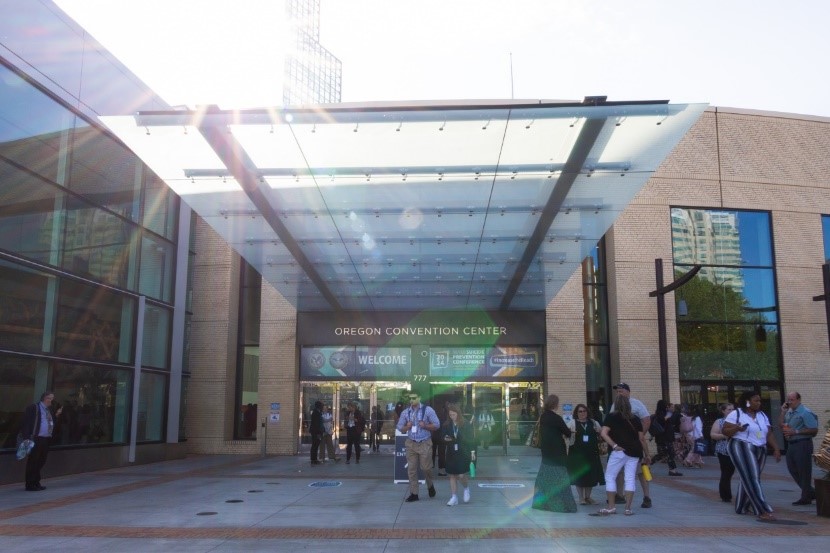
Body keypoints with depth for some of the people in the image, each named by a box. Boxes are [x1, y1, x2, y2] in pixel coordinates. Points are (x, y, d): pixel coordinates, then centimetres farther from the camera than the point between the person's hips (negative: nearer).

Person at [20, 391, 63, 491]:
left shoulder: (49, 410, 18)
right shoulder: (34, 408, -7)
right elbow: (26, 423, -13)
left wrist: (56, 415, 7)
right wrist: (27, 438, -20)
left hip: (46, 440, 8)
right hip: (36, 439, -8)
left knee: (41, 462, 14)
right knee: (32, 462, -2)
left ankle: (36, 483, 24)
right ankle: (30, 485, 4)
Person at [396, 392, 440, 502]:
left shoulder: (428, 410, -4)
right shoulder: (405, 412, 5)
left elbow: (436, 425, -3)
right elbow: (399, 428, 10)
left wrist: (425, 426, -19)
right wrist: (407, 427, -11)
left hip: (425, 443, -3)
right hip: (411, 443, 3)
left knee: (426, 467, 0)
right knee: (411, 469, 2)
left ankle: (430, 486, 29)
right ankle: (413, 493, 10)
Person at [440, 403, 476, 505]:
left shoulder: (466, 425, -4)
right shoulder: (446, 426, 2)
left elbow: (471, 439, 0)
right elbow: (442, 439, 7)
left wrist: (472, 452, -2)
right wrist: (445, 439, -15)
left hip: (463, 454, -3)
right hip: (451, 454, 3)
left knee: (461, 475, -7)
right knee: (452, 476, 6)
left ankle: (466, 489, 25)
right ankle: (454, 497, 15)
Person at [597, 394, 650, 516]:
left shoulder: (612, 417, 2)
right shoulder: (635, 418, 11)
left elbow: (604, 433, -11)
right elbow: (642, 438, 11)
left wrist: (614, 445, -14)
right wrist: (646, 455, 17)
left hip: (620, 451, -4)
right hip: (634, 452, 4)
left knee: (610, 477, 7)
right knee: (630, 479, 7)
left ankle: (611, 507, 5)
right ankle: (628, 508, 5)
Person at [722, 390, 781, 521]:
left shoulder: (762, 415, 14)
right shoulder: (736, 414, -6)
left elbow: (769, 434, 14)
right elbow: (725, 431, -7)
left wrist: (776, 449, 5)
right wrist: (737, 428, -25)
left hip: (760, 451, 7)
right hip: (742, 449, -7)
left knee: (749, 480, 12)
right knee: (752, 479, -13)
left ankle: (742, 507, 26)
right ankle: (763, 511, -18)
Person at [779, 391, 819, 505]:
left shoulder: (805, 413, -11)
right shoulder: (789, 412, 13)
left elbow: (814, 430, -16)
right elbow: (780, 425, 11)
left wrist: (796, 431, -19)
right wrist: (783, 412, 1)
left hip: (802, 444, -9)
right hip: (791, 444, 9)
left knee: (804, 471, 0)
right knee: (793, 469, 13)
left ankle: (806, 497, 10)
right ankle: (810, 492, 27)